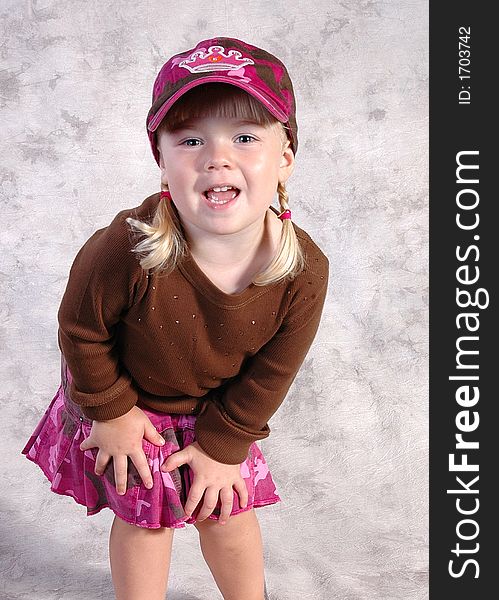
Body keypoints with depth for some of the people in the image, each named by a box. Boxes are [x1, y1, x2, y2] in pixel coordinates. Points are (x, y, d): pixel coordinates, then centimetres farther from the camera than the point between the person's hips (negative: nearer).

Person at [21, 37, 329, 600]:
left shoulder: (304, 272, -29)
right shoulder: (126, 250, -39)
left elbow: (268, 376, -13)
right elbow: (80, 330, -18)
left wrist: (224, 446, -4)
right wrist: (110, 411, -7)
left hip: (216, 404, 2)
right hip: (128, 397, -2)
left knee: (227, 509, 15)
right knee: (142, 514, 11)